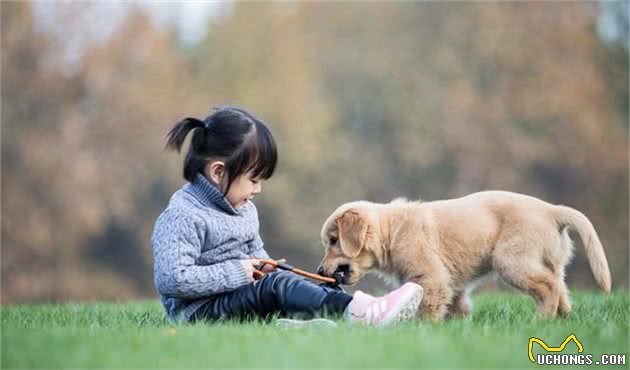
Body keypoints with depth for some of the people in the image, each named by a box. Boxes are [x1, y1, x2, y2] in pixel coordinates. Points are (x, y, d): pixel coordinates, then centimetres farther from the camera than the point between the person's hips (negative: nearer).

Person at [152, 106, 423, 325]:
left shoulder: (244, 209, 15)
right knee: (275, 287, -27)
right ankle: (357, 312, -42)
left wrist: (263, 266, 6)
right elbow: (171, 280, -26)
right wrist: (235, 273, -21)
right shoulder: (182, 216, -17)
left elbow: (254, 250, 32)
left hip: (239, 297, 10)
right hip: (198, 310, -10)